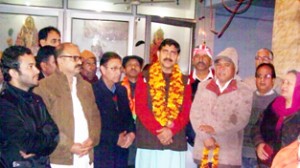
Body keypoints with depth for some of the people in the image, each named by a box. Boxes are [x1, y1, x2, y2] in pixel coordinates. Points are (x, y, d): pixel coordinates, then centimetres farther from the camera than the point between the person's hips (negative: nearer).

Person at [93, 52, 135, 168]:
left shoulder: (122, 90, 12)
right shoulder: (93, 91, -11)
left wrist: (131, 133, -1)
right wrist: (115, 138, -14)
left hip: (122, 150, 6)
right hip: (102, 152, -6)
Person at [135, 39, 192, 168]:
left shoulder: (184, 81, 12)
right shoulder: (145, 78, 7)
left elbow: (186, 111, 4)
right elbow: (140, 108, -3)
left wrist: (171, 130, -13)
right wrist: (158, 131, -13)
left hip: (176, 142, 2)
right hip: (149, 141, -1)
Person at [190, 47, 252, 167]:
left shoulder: (243, 91, -1)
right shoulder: (203, 86, 9)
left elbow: (241, 119, -11)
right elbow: (195, 113, 1)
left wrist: (215, 129, -20)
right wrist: (205, 136, -12)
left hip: (228, 152, -3)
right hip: (203, 149, 3)